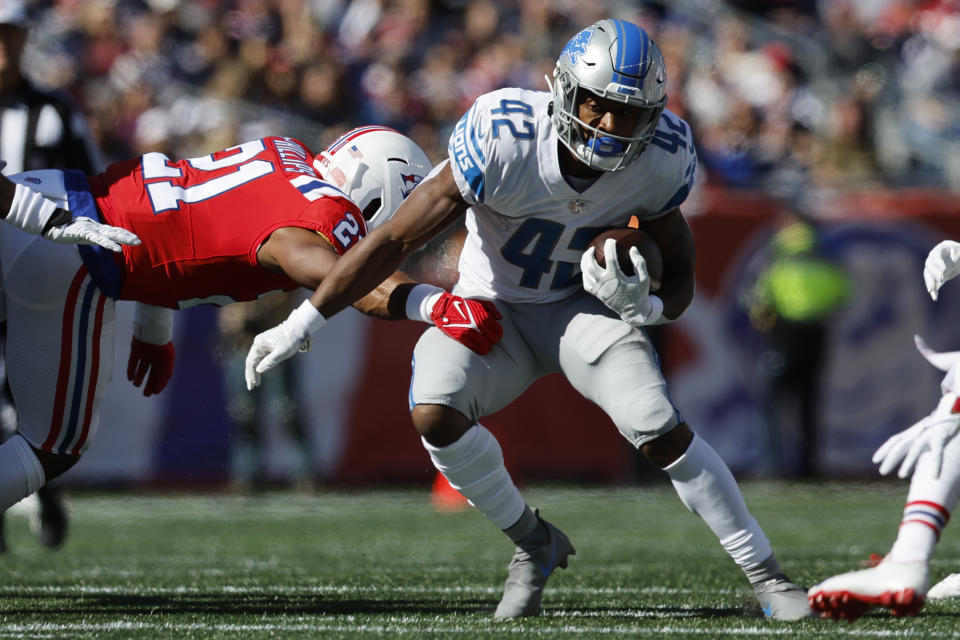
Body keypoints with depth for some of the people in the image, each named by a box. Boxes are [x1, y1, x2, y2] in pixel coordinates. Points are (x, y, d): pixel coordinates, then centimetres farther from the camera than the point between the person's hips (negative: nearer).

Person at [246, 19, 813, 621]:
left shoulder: (661, 158, -20)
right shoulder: (504, 139, -29)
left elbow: (679, 277, -5)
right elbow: (397, 239, -22)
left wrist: (645, 307, -31)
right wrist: (300, 326, -19)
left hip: (582, 303, 1)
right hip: (493, 304, -1)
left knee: (661, 429, -21)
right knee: (435, 412, -27)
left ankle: (768, 578, -5)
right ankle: (535, 544, -1)